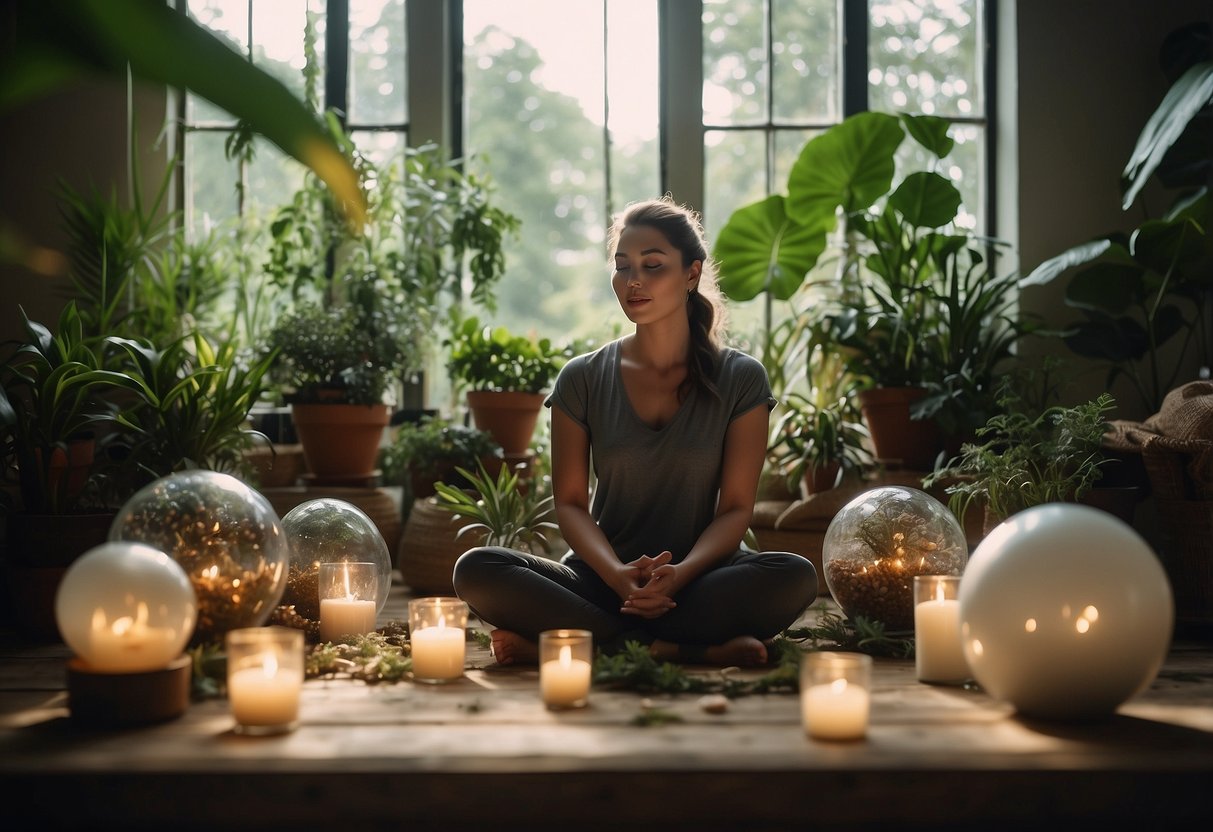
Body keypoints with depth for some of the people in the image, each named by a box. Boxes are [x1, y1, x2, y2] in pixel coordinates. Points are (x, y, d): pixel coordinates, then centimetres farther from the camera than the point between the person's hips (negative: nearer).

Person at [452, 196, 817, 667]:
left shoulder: (740, 380, 3)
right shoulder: (583, 379, 6)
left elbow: (736, 507, -1)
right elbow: (570, 502, 2)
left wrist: (681, 573, -21)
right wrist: (617, 574, -18)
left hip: (699, 580, -1)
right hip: (602, 580, 1)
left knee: (794, 576, -33)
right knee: (477, 570, -27)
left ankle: (573, 643, -27)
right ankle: (699, 652, -27)